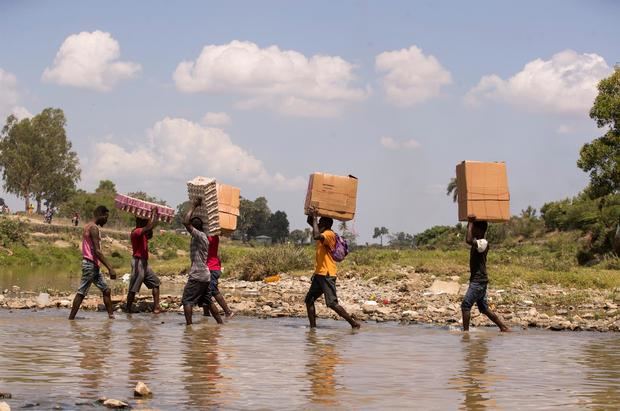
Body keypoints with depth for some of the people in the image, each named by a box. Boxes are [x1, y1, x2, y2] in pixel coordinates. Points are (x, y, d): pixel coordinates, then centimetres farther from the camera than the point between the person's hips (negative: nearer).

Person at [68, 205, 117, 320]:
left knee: (106, 290, 11)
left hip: (93, 265, 10)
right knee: (81, 293, -9)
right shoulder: (94, 228, -14)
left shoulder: (88, 227, 16)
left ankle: (111, 316, 13)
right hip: (90, 264, -10)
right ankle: (71, 318, -8)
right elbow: (97, 251, -20)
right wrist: (110, 268, -21)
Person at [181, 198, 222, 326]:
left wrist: (193, 206, -15)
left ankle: (189, 324, -14)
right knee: (208, 301, 16)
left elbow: (185, 222, -21)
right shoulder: (203, 237, 16)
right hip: (205, 275, 9)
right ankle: (220, 323, 18)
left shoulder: (199, 235, -13)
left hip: (197, 276, -9)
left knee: (187, 301, -7)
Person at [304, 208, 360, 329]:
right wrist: (311, 215, 2)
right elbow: (309, 221, 22)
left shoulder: (329, 234, -14)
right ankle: (313, 327, 10)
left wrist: (314, 217, -25)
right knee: (309, 300, 8)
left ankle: (354, 323, -8)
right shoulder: (323, 234, 14)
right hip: (319, 274, 10)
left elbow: (316, 236, -34)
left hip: (327, 275, -10)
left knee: (332, 303, -13)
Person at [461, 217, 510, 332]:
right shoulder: (477, 242, 11)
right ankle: (503, 328, 17)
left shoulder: (483, 243, -17)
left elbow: (468, 240, -34)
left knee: (465, 305, -11)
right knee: (484, 309, 13)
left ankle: (465, 330, -10)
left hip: (479, 281, -10)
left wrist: (470, 223, -24)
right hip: (477, 280, 10)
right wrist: (470, 223, 17)